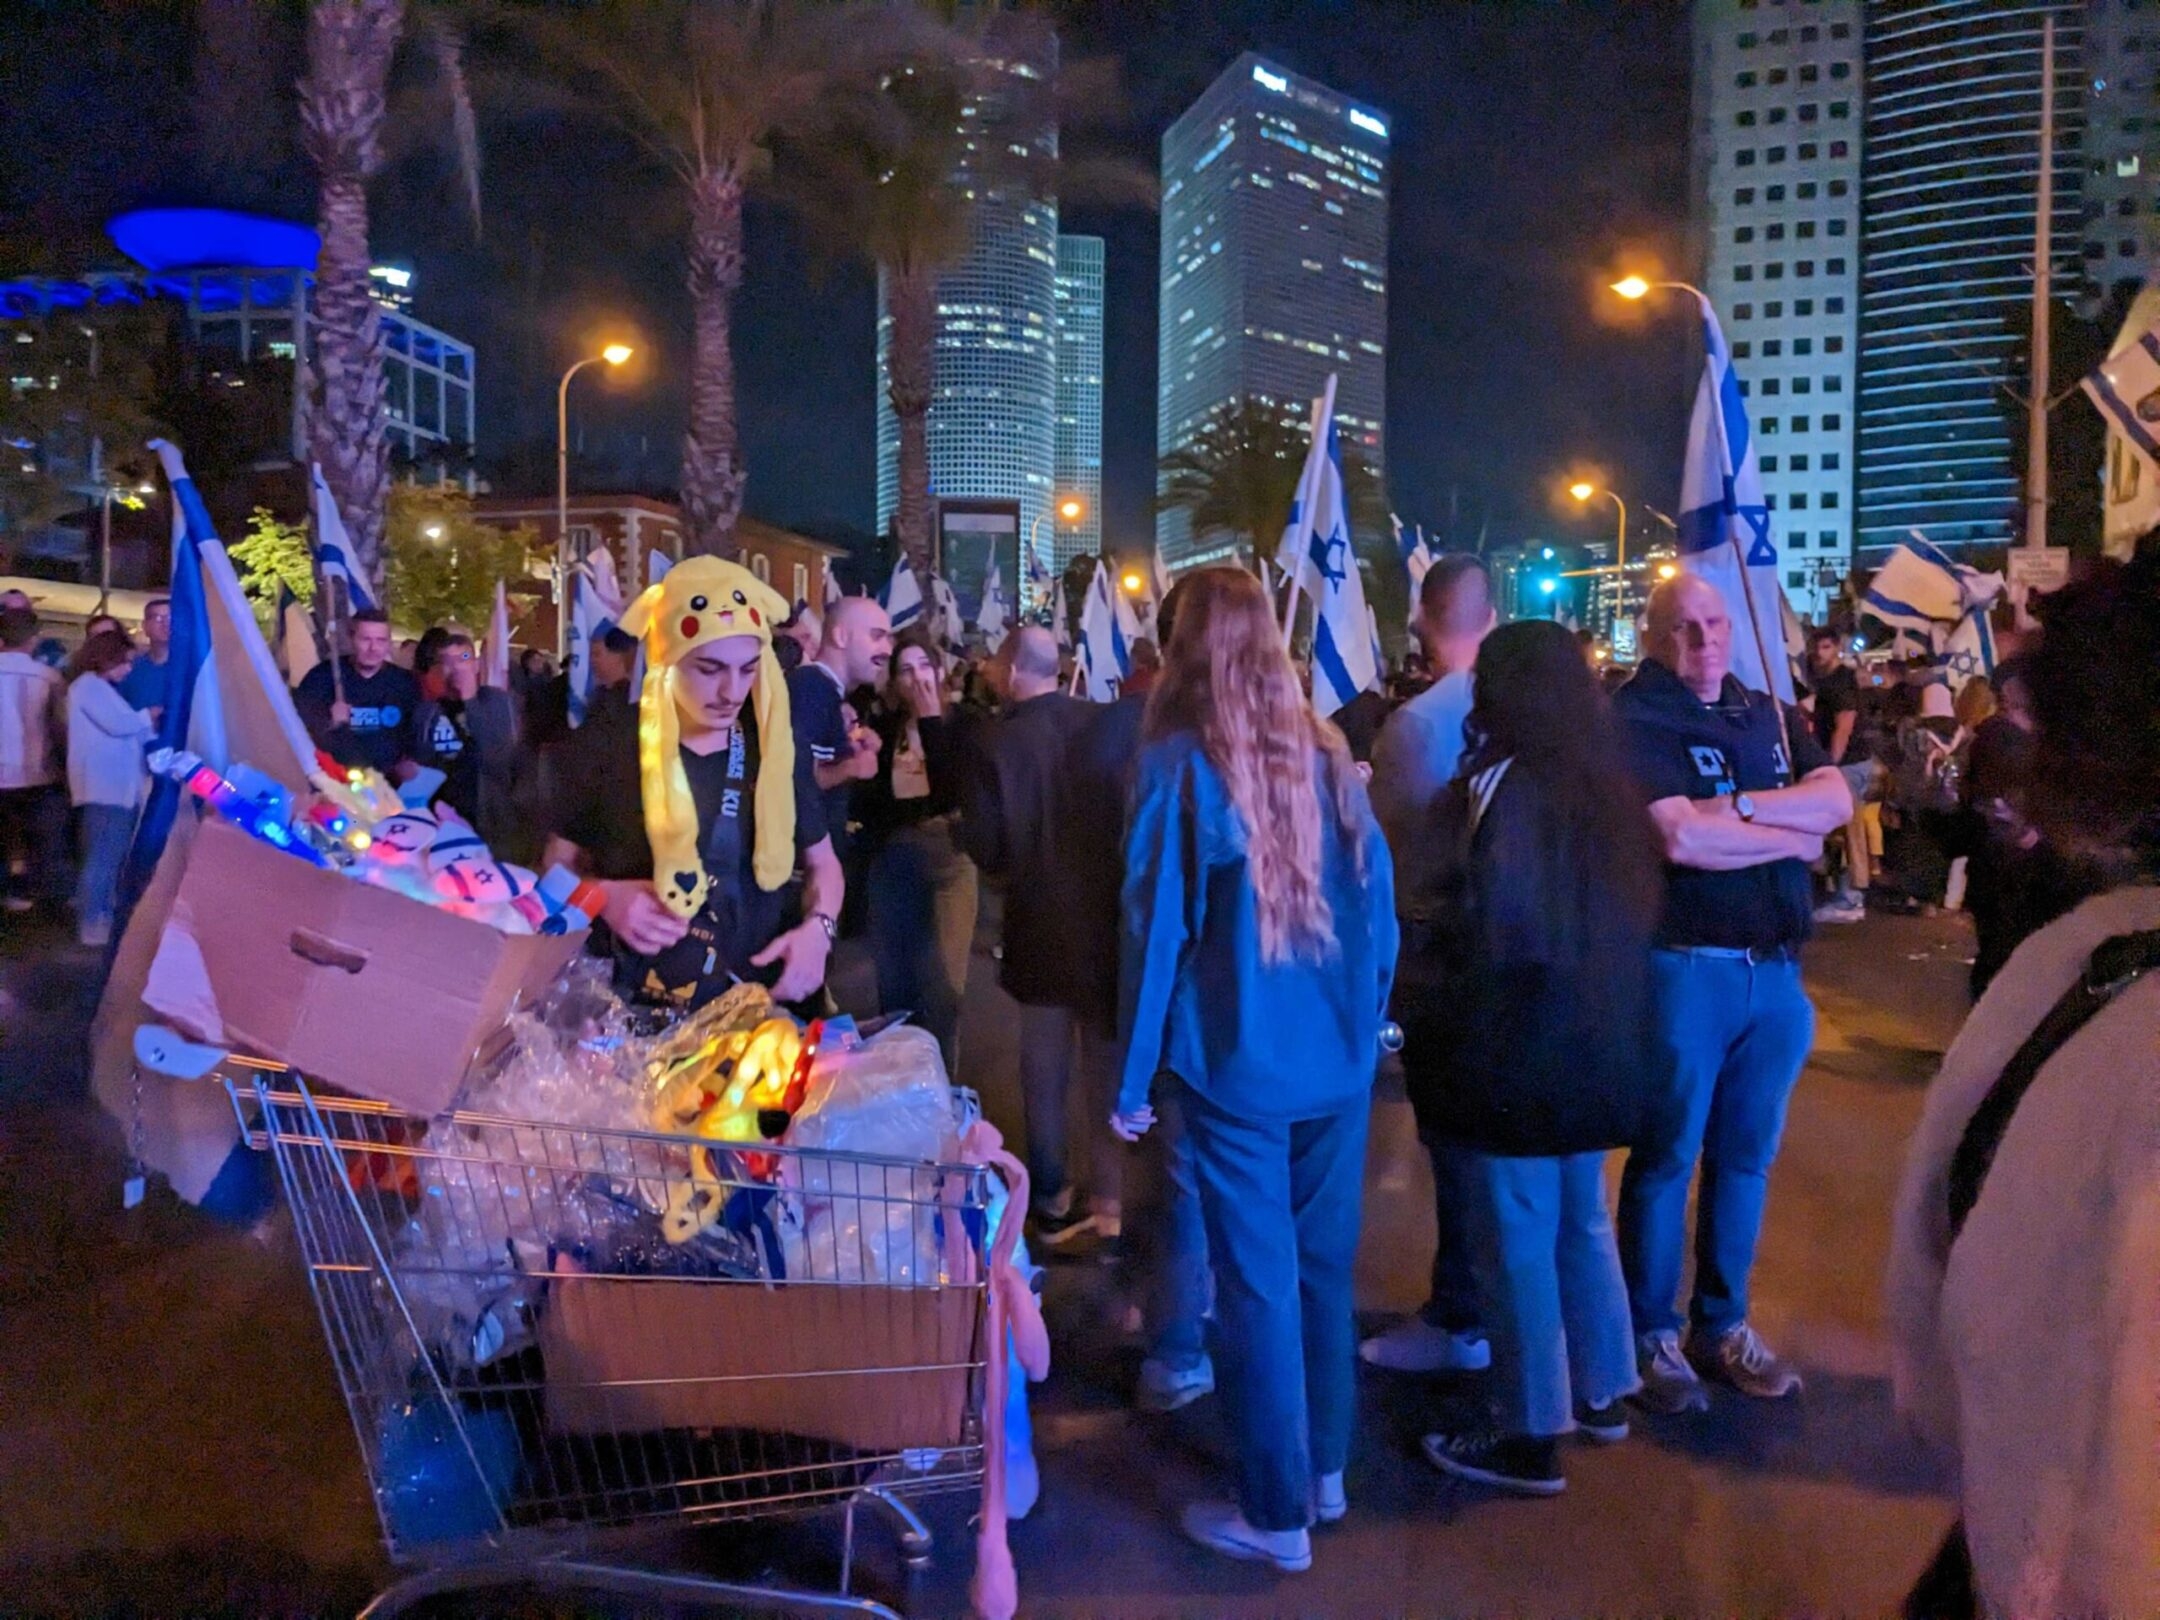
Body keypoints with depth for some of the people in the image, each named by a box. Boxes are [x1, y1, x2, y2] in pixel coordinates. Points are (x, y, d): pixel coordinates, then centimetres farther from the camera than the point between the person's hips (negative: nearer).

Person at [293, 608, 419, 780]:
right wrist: (329, 723, -20)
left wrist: (408, 766, -1)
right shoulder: (322, 676, 0)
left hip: (388, 779, 2)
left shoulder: (403, 682, 8)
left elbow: (418, 732, 14)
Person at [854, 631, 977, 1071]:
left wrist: (930, 720, -17)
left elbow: (953, 789, -20)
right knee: (895, 985, 11)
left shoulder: (961, 725, -3)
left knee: (942, 988, -6)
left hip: (948, 863, -3)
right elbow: (867, 803, 3)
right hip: (892, 866, 3)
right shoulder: (884, 731, 4)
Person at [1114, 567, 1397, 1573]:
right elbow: (1379, 903, 7)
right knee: (1324, 1265, 17)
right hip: (1338, 1055, 5)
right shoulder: (1328, 754, 4)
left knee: (1258, 1281, 5)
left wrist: (1133, 1077, -1)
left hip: (1235, 1061, -4)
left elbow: (1155, 926, -8)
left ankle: (1276, 1515, 17)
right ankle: (1324, 1472, 32)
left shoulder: (1179, 763, -9)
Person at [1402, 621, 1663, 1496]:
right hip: (1594, 1044, 9)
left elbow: (1488, 931, -22)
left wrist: (1406, 926, -7)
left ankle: (1530, 1436, 12)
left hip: (1512, 1051, -9)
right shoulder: (1610, 787, 8)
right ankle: (1602, 1393, 35)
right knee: (1581, 1220, 21)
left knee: (1514, 1239, 2)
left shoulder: (1504, 789, -18)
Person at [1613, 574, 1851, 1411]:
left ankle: (1723, 1326, 27)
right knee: (1666, 1161, 4)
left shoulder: (1767, 713, 12)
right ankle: (1652, 1336, 17)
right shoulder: (1634, 719, -9)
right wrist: (1790, 836, -7)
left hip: (1777, 968, 6)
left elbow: (1835, 800, -1)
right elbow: (1679, 839, -21)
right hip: (1685, 968, -6)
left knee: (1746, 1157, 13)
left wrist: (1738, 805, -15)